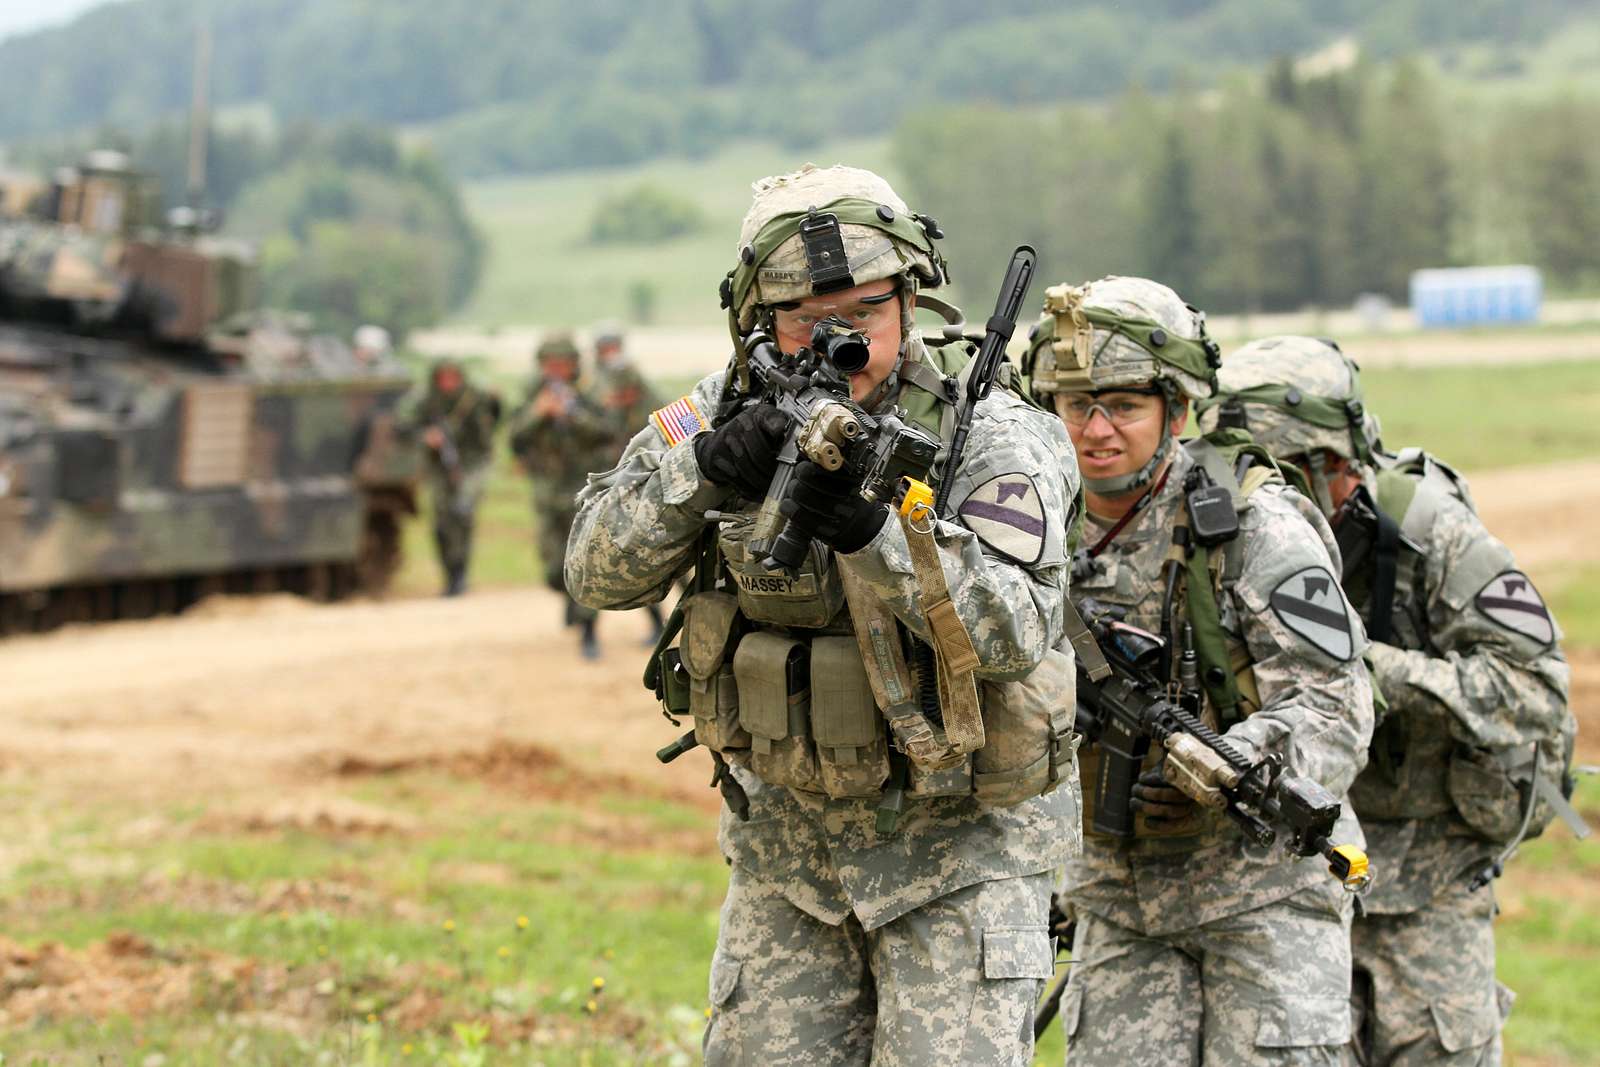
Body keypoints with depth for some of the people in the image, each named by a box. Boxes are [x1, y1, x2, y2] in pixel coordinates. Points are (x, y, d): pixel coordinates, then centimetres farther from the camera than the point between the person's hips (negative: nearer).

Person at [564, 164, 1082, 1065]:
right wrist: (703, 474, -27)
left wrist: (870, 530, -38)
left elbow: (1012, 633, -25)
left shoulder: (991, 435, -14)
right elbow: (601, 571, -9)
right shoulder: (726, 415, -3)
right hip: (786, 841, 4)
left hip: (957, 836, -4)